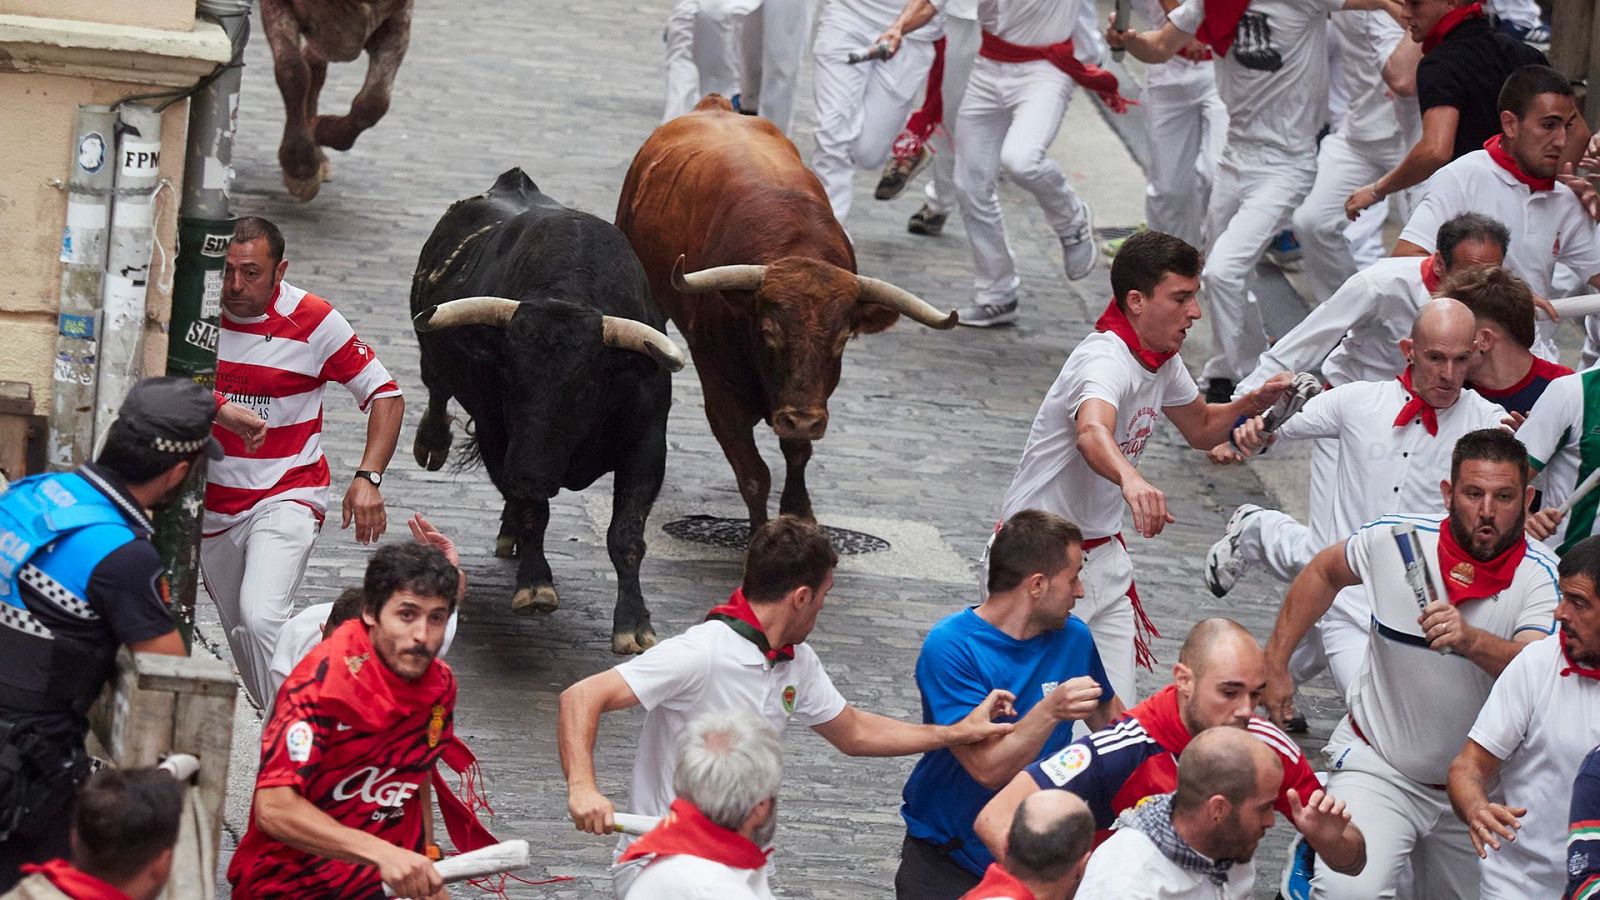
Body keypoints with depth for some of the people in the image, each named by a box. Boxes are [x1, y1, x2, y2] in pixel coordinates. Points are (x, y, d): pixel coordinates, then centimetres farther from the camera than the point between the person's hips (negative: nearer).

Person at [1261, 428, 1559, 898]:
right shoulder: (1394, 539, -10)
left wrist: (1470, 641, -49)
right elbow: (1323, 572, 11)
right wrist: (1275, 663, 9)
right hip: (1377, 766, -2)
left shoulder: (1541, 577, -14)